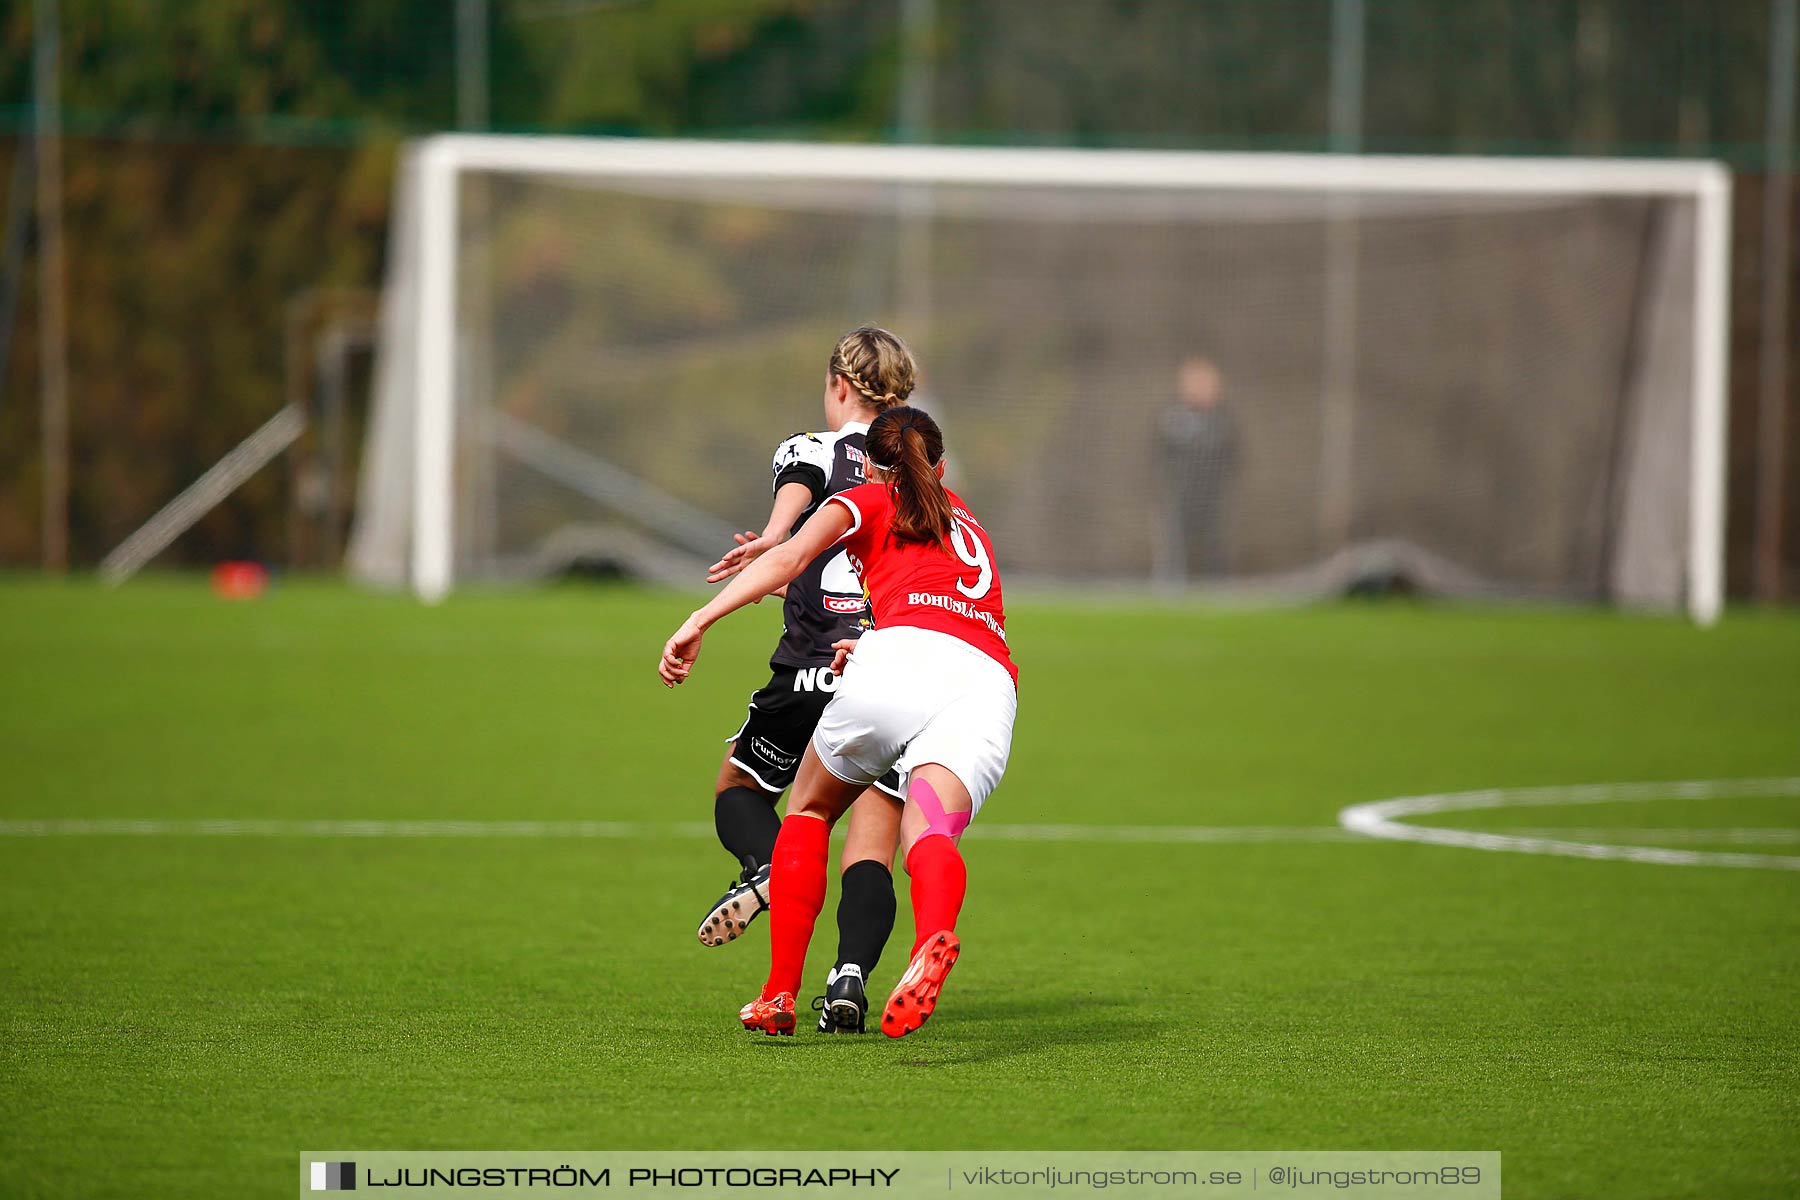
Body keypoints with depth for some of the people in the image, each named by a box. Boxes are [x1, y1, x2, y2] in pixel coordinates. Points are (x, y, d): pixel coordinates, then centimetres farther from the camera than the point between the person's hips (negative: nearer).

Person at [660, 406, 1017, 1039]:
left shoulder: (867, 501, 23)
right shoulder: (969, 527, 40)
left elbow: (789, 558, 5)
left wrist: (698, 622, -1)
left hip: (904, 652, -3)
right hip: (990, 681, 3)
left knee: (810, 809, 20)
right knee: (929, 829, -21)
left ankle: (780, 992, 10)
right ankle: (935, 936, -57)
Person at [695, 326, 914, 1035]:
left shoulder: (810, 450, 6)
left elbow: (799, 488, -17)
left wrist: (773, 539, -37)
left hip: (813, 671, -3)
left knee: (739, 786, 20)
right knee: (871, 854, 3)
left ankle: (766, 869, -11)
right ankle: (850, 974, -21)